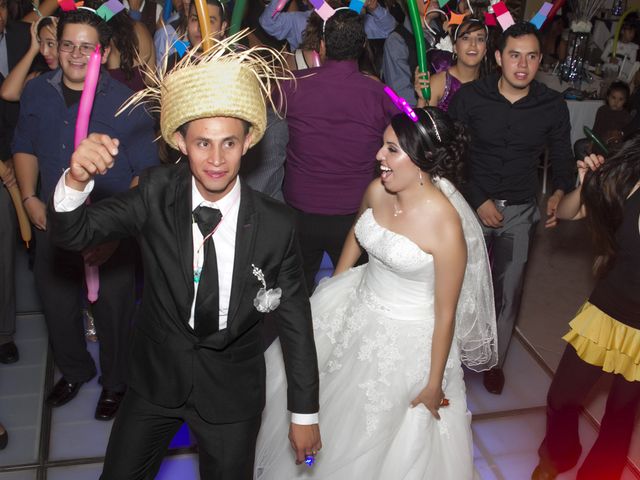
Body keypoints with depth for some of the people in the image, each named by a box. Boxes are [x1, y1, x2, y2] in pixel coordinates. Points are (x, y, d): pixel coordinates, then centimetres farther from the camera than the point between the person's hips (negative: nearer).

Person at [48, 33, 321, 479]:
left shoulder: (276, 225, -20)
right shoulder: (157, 192, -16)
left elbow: (295, 319, -11)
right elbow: (74, 234, -15)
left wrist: (305, 413, -3)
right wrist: (76, 180, -39)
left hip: (232, 391, -2)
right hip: (155, 376, 2)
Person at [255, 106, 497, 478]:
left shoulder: (446, 226, -29)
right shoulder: (377, 192, -12)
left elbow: (446, 313, -20)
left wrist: (434, 384, -12)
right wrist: (331, 291, 19)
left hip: (407, 338, -6)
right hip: (357, 310, 7)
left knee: (386, 433, 15)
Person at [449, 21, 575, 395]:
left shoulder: (554, 106, -4)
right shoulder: (469, 97, -9)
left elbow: (562, 160, 9)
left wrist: (560, 193, -7)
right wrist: (478, 201, -12)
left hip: (521, 212, 1)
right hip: (472, 205, -1)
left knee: (508, 292, 9)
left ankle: (495, 361, 31)